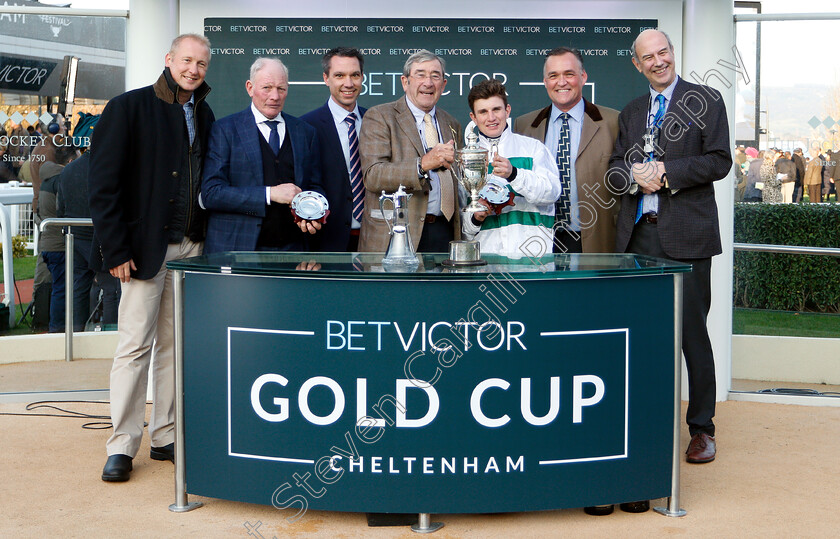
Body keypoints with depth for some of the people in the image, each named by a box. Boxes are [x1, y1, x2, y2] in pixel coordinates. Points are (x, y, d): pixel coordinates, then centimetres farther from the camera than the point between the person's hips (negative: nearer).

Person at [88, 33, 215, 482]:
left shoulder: (204, 116, 13)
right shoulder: (129, 108, -4)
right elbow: (104, 183, -8)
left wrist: (207, 240, 3)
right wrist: (116, 250, -13)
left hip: (190, 246, 5)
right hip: (147, 248, -5)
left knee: (175, 344, 9)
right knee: (135, 345, -3)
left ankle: (166, 436, 18)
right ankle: (122, 446, 5)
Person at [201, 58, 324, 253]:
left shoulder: (306, 132, 13)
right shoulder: (225, 130, 0)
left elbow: (315, 187, 18)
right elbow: (211, 193, -9)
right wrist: (270, 194, -17)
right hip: (237, 248, -4)